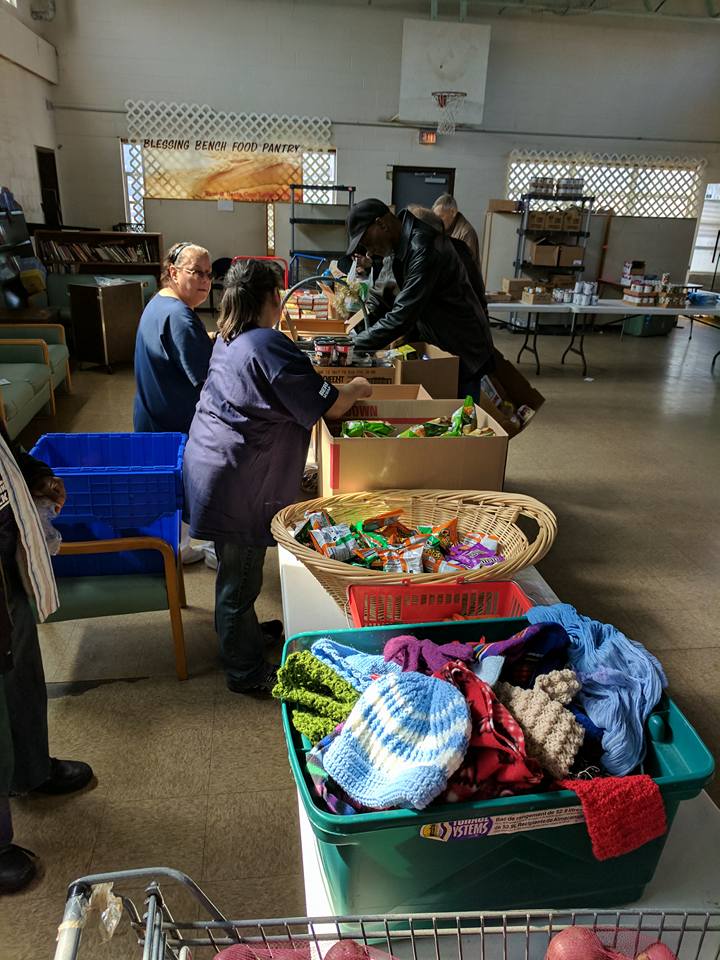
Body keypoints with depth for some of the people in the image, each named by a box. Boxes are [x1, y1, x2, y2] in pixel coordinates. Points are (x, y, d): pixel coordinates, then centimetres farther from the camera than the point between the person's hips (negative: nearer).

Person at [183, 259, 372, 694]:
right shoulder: (270, 346, -21)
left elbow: (291, 393, 19)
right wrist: (358, 388, 3)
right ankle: (246, 671, 23)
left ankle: (243, 637, 45)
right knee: (242, 575, 5)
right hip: (237, 485, -10)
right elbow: (329, 405, -17)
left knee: (235, 569, 25)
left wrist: (337, 388, 13)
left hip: (211, 465, 10)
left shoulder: (230, 339, 9)